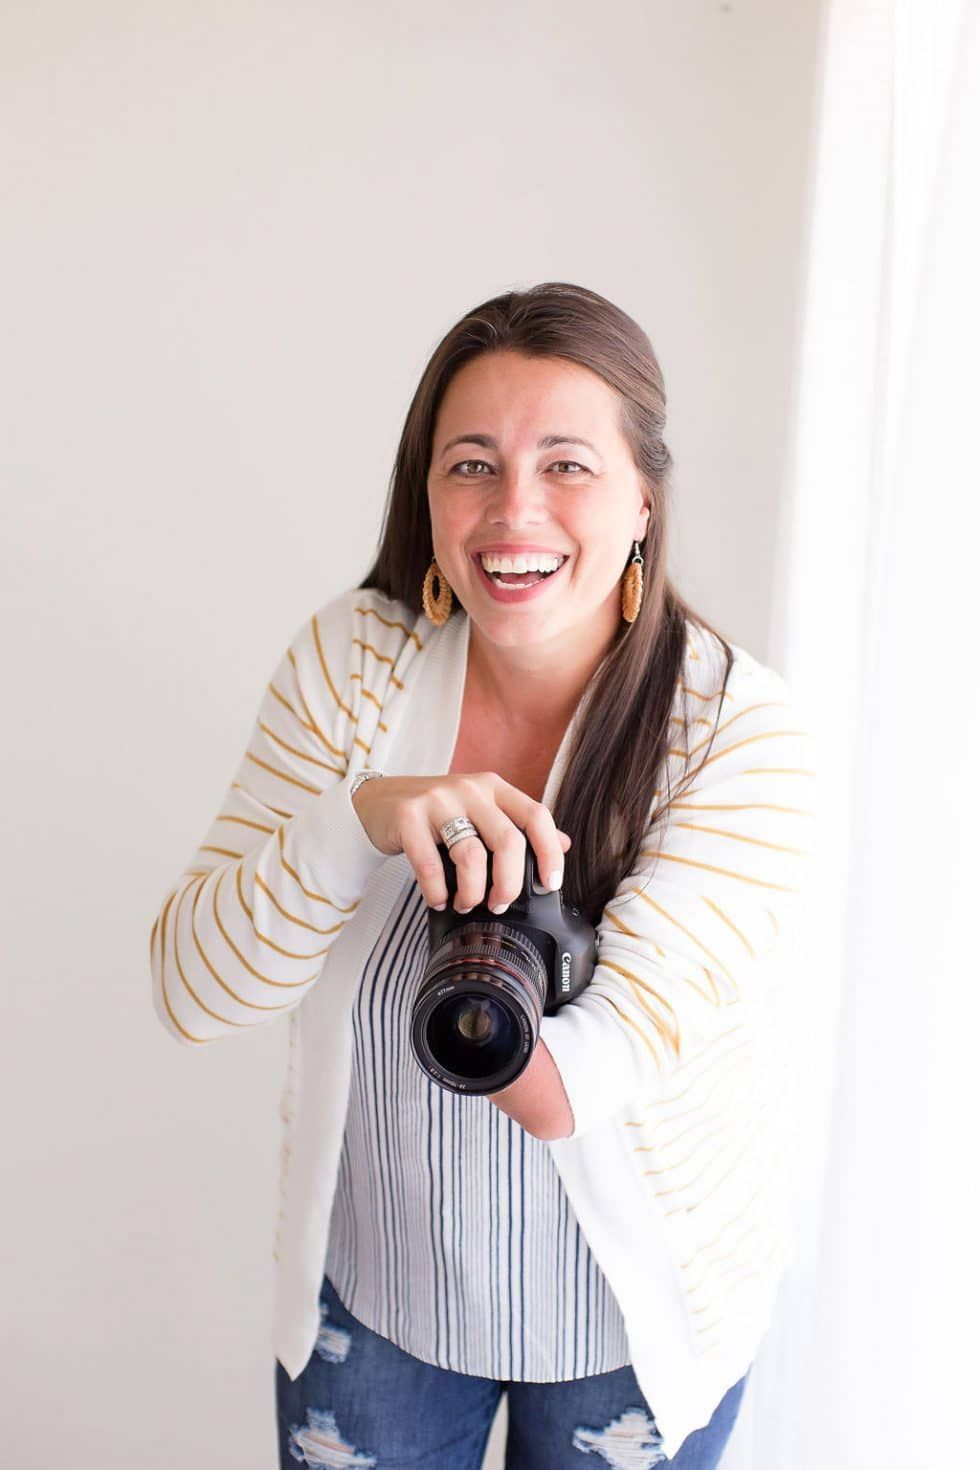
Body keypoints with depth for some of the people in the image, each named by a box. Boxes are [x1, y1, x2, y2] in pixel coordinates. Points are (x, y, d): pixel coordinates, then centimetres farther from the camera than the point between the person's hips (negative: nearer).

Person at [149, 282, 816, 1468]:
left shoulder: (742, 730, -24)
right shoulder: (349, 660, -15)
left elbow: (566, 1091, -29)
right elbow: (191, 992, -19)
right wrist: (362, 818, -34)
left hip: (636, 1313, -1)